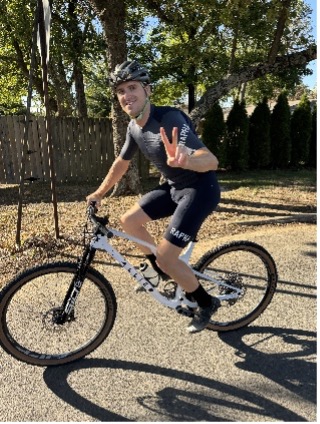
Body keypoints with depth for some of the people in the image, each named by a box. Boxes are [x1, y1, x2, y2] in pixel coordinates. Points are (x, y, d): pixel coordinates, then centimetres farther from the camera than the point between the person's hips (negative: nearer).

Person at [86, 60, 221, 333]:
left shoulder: (169, 119, -27)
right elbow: (122, 162, 16)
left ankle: (207, 303, 13)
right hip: (174, 187, 8)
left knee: (165, 256, -12)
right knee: (128, 221, 7)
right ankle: (163, 271, 27)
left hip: (201, 190, -8)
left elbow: (212, 160, -38)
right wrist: (99, 193, 22)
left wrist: (185, 160, -60)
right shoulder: (134, 127, -1)